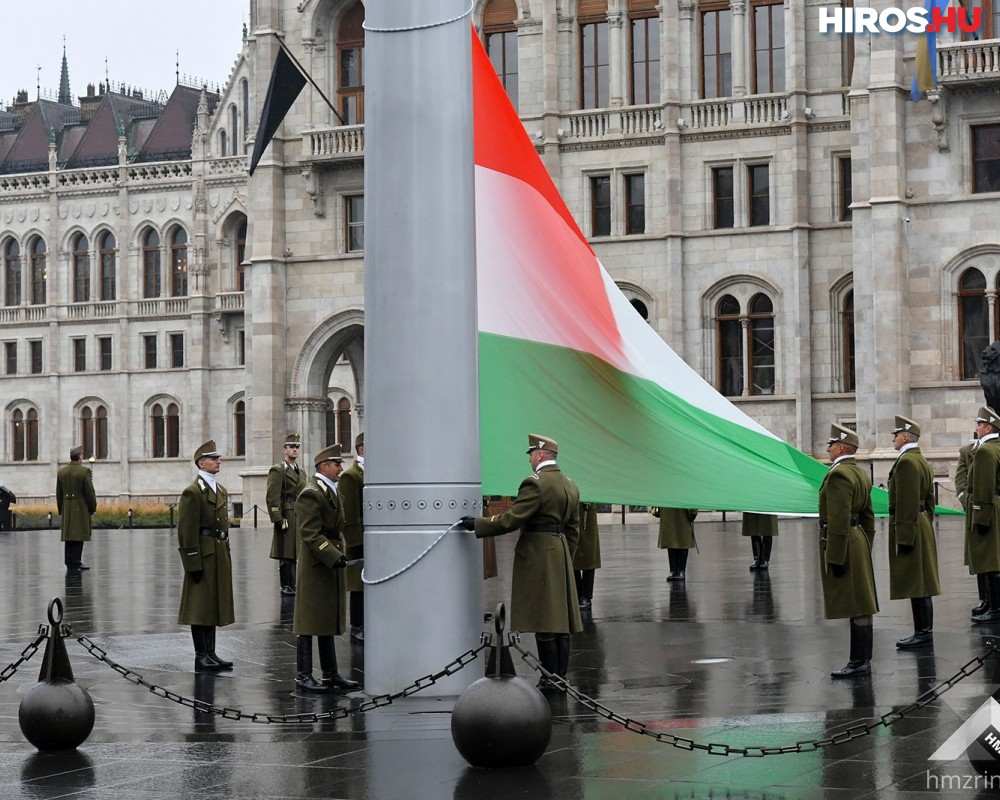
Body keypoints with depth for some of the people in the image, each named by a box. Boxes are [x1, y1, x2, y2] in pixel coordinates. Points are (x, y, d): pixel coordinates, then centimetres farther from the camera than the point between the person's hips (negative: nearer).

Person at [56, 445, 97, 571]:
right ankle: (75, 563, -4)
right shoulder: (84, 471, -11)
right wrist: (93, 508, 1)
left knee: (69, 538, 10)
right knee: (78, 537, -2)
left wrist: (61, 510, 17)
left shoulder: (61, 472, 6)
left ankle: (69, 563, 13)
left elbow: (59, 494, 10)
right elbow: (89, 492, -11)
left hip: (67, 509, 5)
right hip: (81, 508, -5)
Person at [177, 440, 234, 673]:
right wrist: (193, 564, -17)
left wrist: (227, 556, 17)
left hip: (219, 556, 8)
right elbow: (187, 531, -14)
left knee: (215, 603, 11)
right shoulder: (192, 492, -12)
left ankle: (211, 653, 17)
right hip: (203, 555, -8)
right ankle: (201, 656, 1)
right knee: (200, 606, -3)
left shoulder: (222, 490, 15)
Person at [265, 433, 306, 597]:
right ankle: (286, 586, -3)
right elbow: (272, 498, -11)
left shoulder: (301, 472, 20)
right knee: (286, 555, -6)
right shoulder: (277, 470, -5)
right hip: (287, 517, -7)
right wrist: (278, 520, -17)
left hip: (301, 517, 7)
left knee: (297, 552, 7)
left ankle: (294, 585, 12)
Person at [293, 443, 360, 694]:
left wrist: (339, 554, 14)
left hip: (330, 568, 10)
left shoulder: (330, 491, 16)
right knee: (309, 622, -3)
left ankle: (331, 675, 19)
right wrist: (333, 556, -25)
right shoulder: (310, 494, -15)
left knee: (328, 621, 14)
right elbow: (311, 534, -21)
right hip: (315, 567, -10)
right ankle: (303, 675, 3)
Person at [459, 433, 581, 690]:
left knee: (543, 622, -5)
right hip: (561, 555, 9)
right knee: (560, 619, 10)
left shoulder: (535, 483, -14)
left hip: (537, 555, -9)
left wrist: (476, 524, -9)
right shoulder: (570, 486, 13)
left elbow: (510, 519, -18)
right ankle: (561, 677, 13)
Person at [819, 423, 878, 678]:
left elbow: (839, 520, -21)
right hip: (859, 541, 10)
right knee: (860, 604, 11)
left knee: (855, 607, -8)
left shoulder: (838, 475, -17)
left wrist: (836, 557, -20)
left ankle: (859, 662, -6)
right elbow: (868, 517, 18)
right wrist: (865, 548, 23)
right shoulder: (861, 473, 14)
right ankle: (863, 659, 16)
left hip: (842, 544, -10)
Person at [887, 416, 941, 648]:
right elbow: (929, 500, 20)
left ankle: (923, 633, -5)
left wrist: (904, 537, -21)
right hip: (922, 525, 11)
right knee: (921, 584, 12)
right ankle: (924, 632, 16)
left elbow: (907, 503, -21)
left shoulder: (906, 461, -16)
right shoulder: (922, 461, 16)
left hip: (908, 527, -11)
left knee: (915, 585, -7)